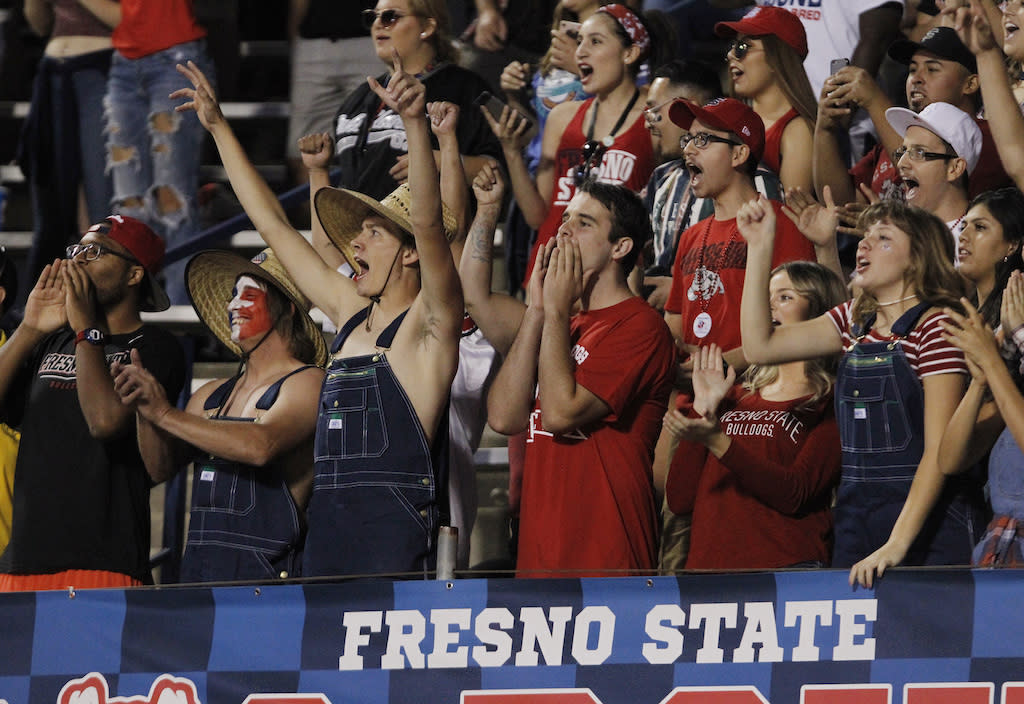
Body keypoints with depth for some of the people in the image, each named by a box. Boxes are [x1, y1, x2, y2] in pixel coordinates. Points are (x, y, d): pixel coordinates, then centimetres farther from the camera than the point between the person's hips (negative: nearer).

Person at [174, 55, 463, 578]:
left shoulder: (428, 324, -1)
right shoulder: (351, 314, 19)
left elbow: (427, 222, -18)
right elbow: (272, 225, 27)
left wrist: (415, 122, -30)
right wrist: (218, 127, 30)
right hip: (326, 526, 7)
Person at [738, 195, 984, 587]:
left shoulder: (936, 327, -9)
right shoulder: (854, 322, 14)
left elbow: (940, 451, -14)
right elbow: (760, 347, 8)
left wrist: (897, 544, -22)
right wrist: (759, 247, 4)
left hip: (926, 521, -6)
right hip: (855, 521, 6)